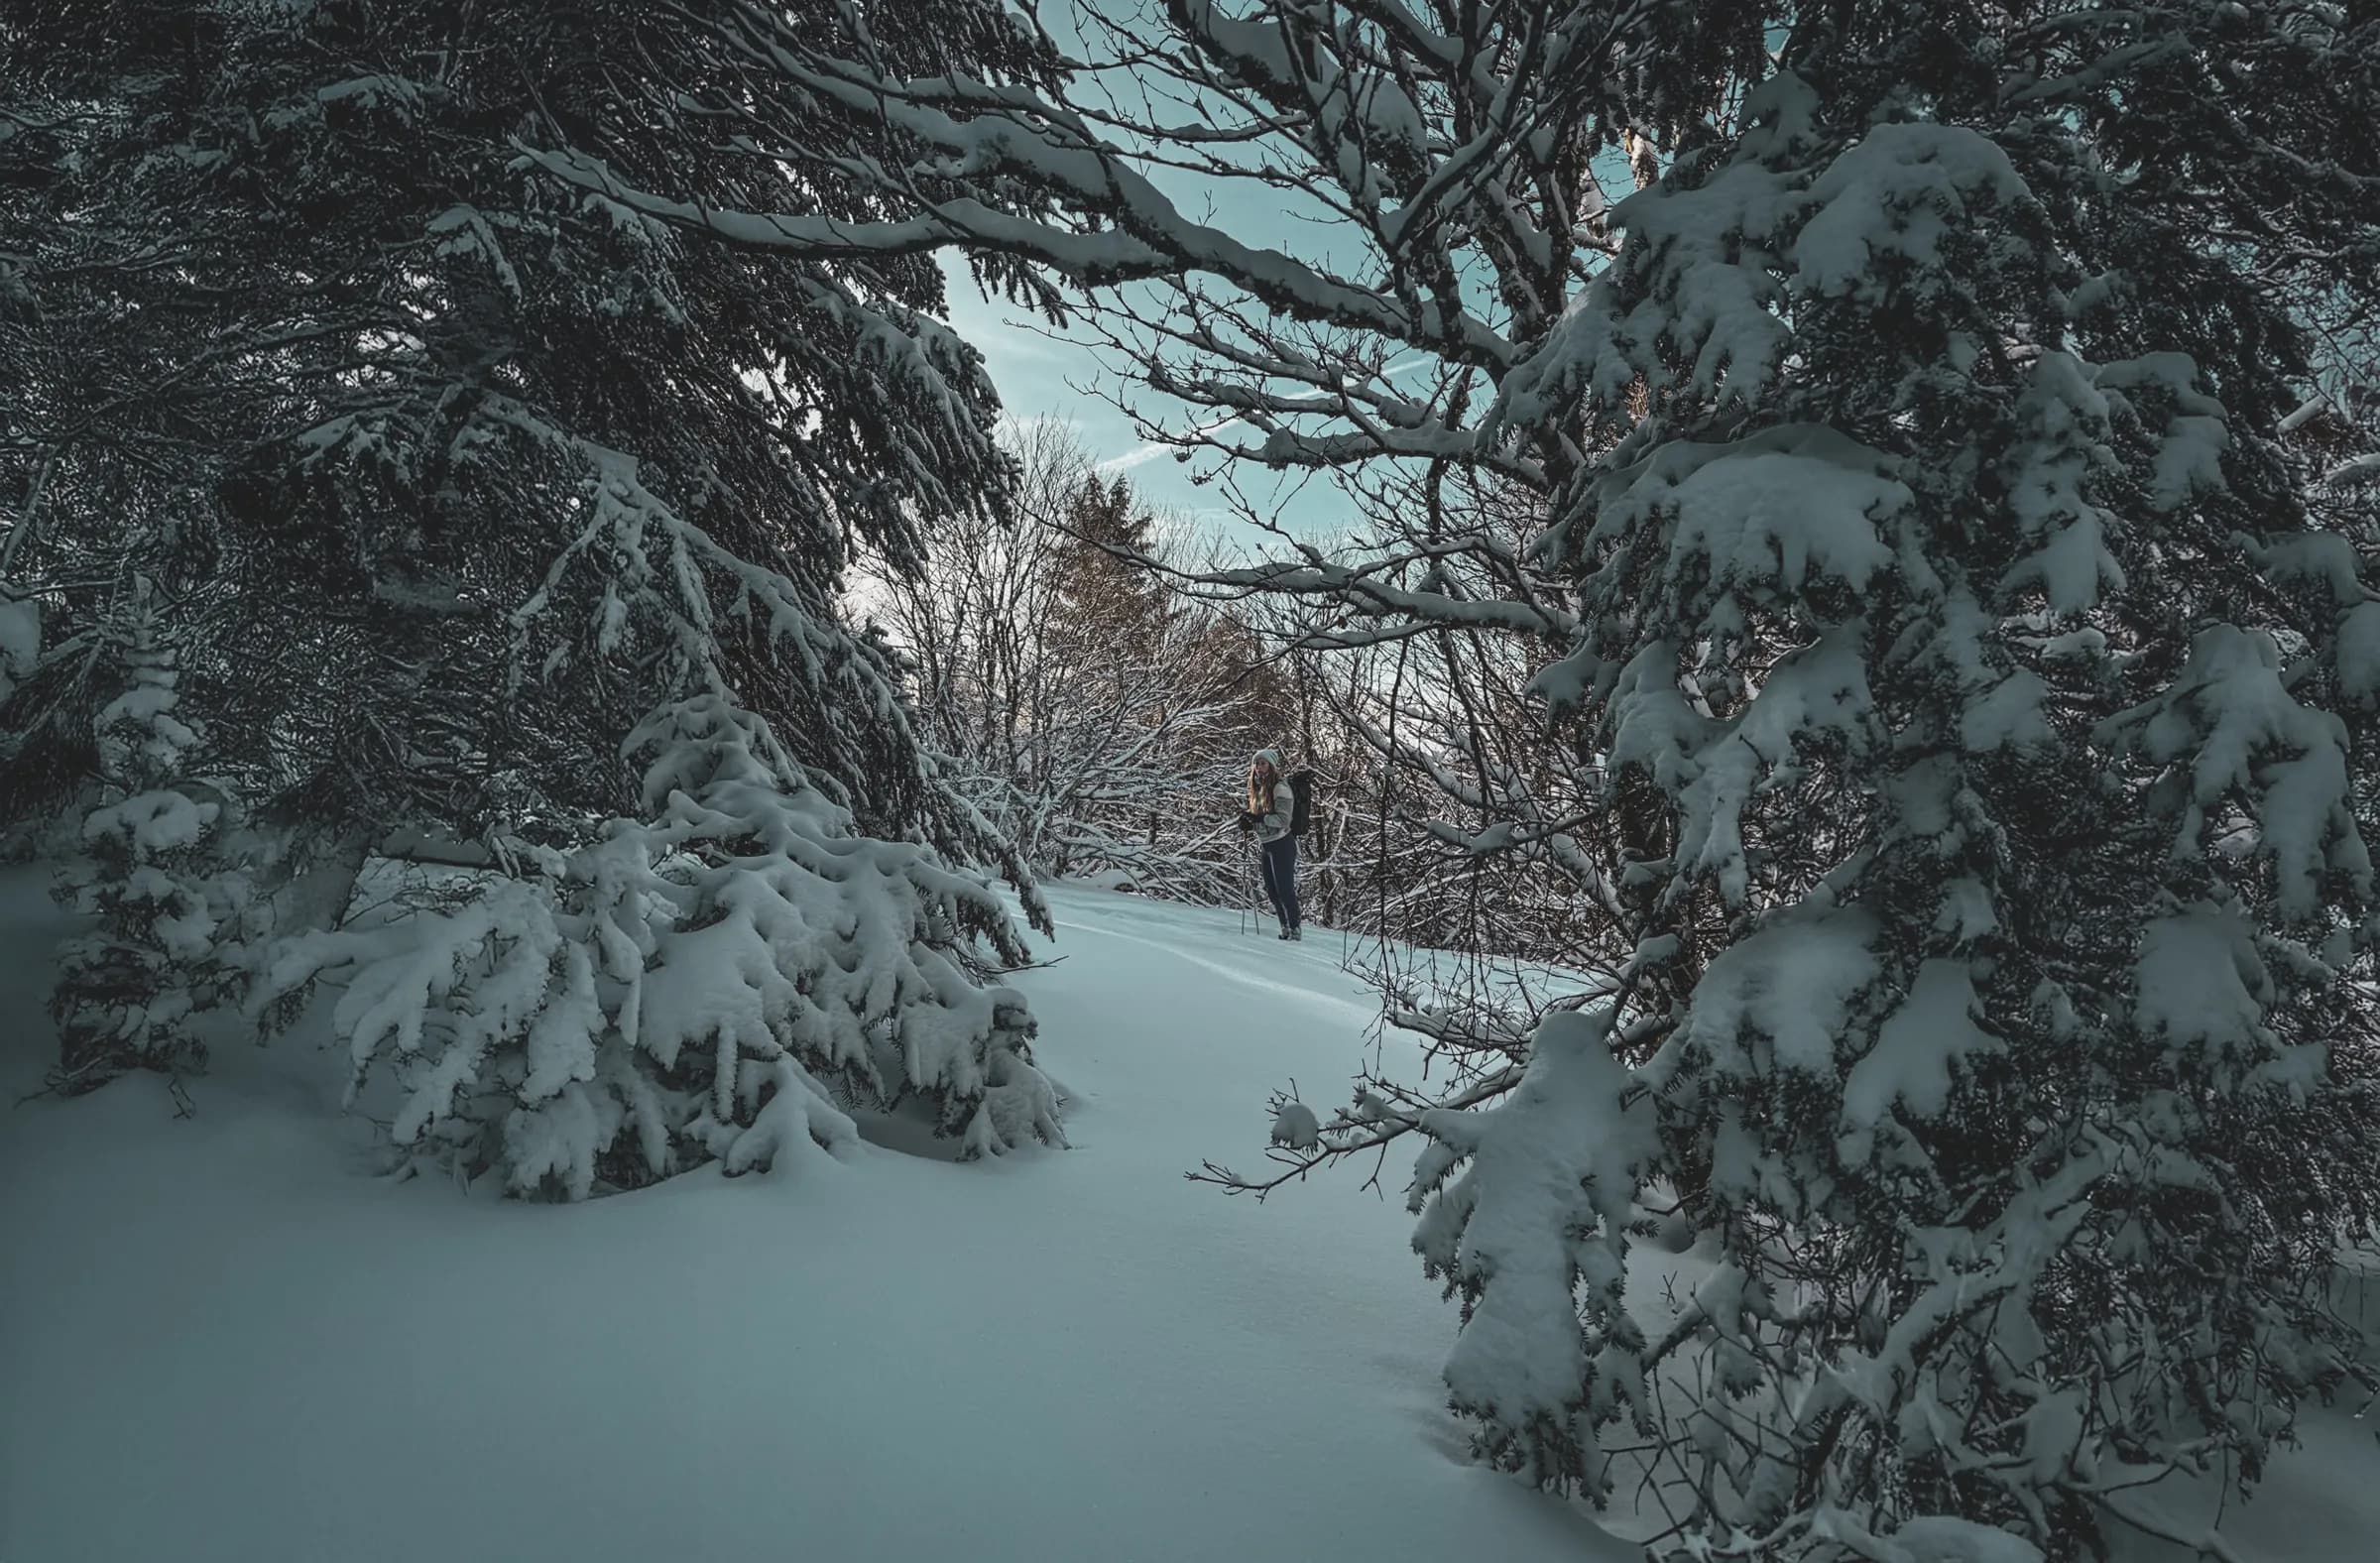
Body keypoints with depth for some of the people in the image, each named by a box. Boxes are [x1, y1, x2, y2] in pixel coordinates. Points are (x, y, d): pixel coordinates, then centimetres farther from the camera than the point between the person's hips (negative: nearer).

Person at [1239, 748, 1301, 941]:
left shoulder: (1280, 787, -14)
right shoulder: (1258, 788, 11)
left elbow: (1283, 820, -20)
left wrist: (1258, 818, -29)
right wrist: (1248, 822, 0)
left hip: (1281, 844, -8)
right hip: (1264, 845, 8)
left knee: (1284, 889, -5)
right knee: (1272, 891, 11)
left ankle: (1296, 929, 5)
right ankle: (1286, 929, 21)